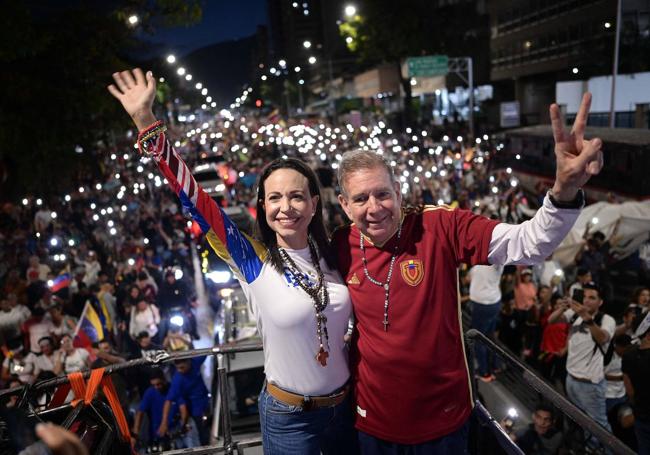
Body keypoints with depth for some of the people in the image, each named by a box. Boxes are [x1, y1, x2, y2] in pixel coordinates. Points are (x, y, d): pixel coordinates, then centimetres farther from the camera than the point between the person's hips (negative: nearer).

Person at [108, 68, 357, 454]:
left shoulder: (330, 255, -6)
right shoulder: (254, 262, -16)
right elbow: (195, 199, -23)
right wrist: (146, 121, -27)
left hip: (345, 404, 3)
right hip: (288, 417, -3)